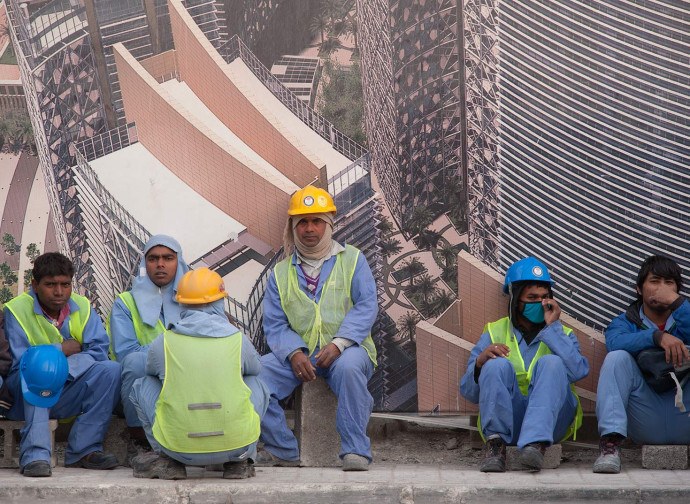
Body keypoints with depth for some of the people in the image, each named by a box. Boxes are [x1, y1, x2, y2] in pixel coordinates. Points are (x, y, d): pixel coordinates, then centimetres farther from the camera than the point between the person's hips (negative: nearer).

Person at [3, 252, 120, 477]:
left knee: (111, 369, -20)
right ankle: (34, 454, -39)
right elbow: (20, 360, -17)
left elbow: (99, 350, -9)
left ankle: (83, 450, -20)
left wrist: (65, 367, -25)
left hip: (69, 398, 3)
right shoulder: (16, 310, -7)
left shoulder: (83, 307, 4)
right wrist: (62, 350, -13)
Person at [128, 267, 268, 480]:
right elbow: (255, 367, 21)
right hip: (237, 443, 1)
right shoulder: (238, 339, 0)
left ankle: (167, 460, 15)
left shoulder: (162, 343, -2)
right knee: (256, 383, 27)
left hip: (180, 447, -1)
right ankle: (240, 461, 20)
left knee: (142, 385, 19)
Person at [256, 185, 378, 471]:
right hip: (298, 353, 3)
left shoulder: (352, 260, 10)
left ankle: (355, 450, -28)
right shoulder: (281, 273, 16)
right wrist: (294, 353, -14)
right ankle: (283, 450, -10)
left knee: (349, 367, -38)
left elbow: (366, 306, -2)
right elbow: (274, 324, 7)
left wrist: (338, 343, -18)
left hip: (346, 349, -3)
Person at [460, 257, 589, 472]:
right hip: (507, 422, 0)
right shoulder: (495, 333, 17)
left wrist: (552, 328, -5)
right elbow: (469, 392, 7)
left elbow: (578, 372, -7)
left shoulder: (562, 334, 18)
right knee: (498, 364, -22)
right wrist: (480, 363, -14)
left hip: (552, 421, 0)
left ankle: (536, 444, -39)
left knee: (551, 362, -23)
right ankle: (496, 445, -27)